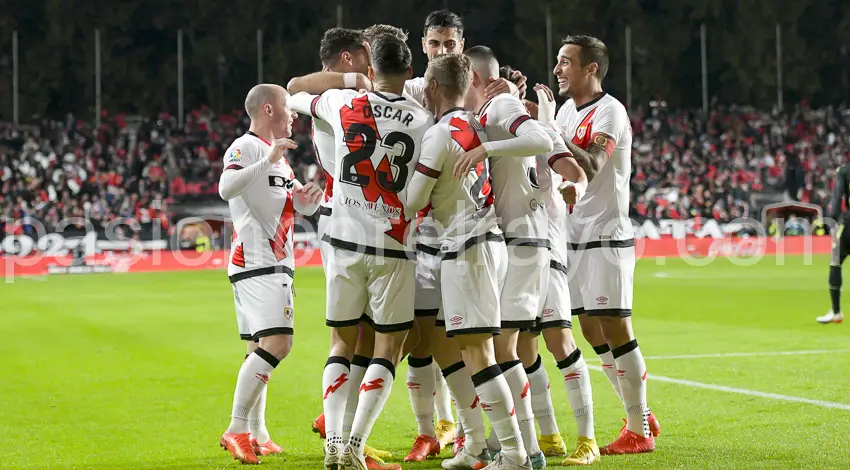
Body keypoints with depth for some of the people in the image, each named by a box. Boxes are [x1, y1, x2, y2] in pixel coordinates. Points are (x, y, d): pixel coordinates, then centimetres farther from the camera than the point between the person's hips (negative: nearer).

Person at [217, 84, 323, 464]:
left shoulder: (277, 154, 22)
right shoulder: (246, 147, -9)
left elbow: (302, 207, 26)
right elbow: (226, 189, -27)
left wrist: (308, 199, 3)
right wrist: (268, 161, -33)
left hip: (275, 265, 11)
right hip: (257, 264, -11)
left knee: (261, 350, 12)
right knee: (276, 343, -20)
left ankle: (256, 435, 16)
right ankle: (237, 429, -21)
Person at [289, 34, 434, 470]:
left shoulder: (344, 103, -1)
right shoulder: (424, 119, -3)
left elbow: (296, 98, 20)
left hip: (345, 240, 2)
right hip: (392, 246, -2)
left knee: (342, 343, 11)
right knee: (388, 347, 6)